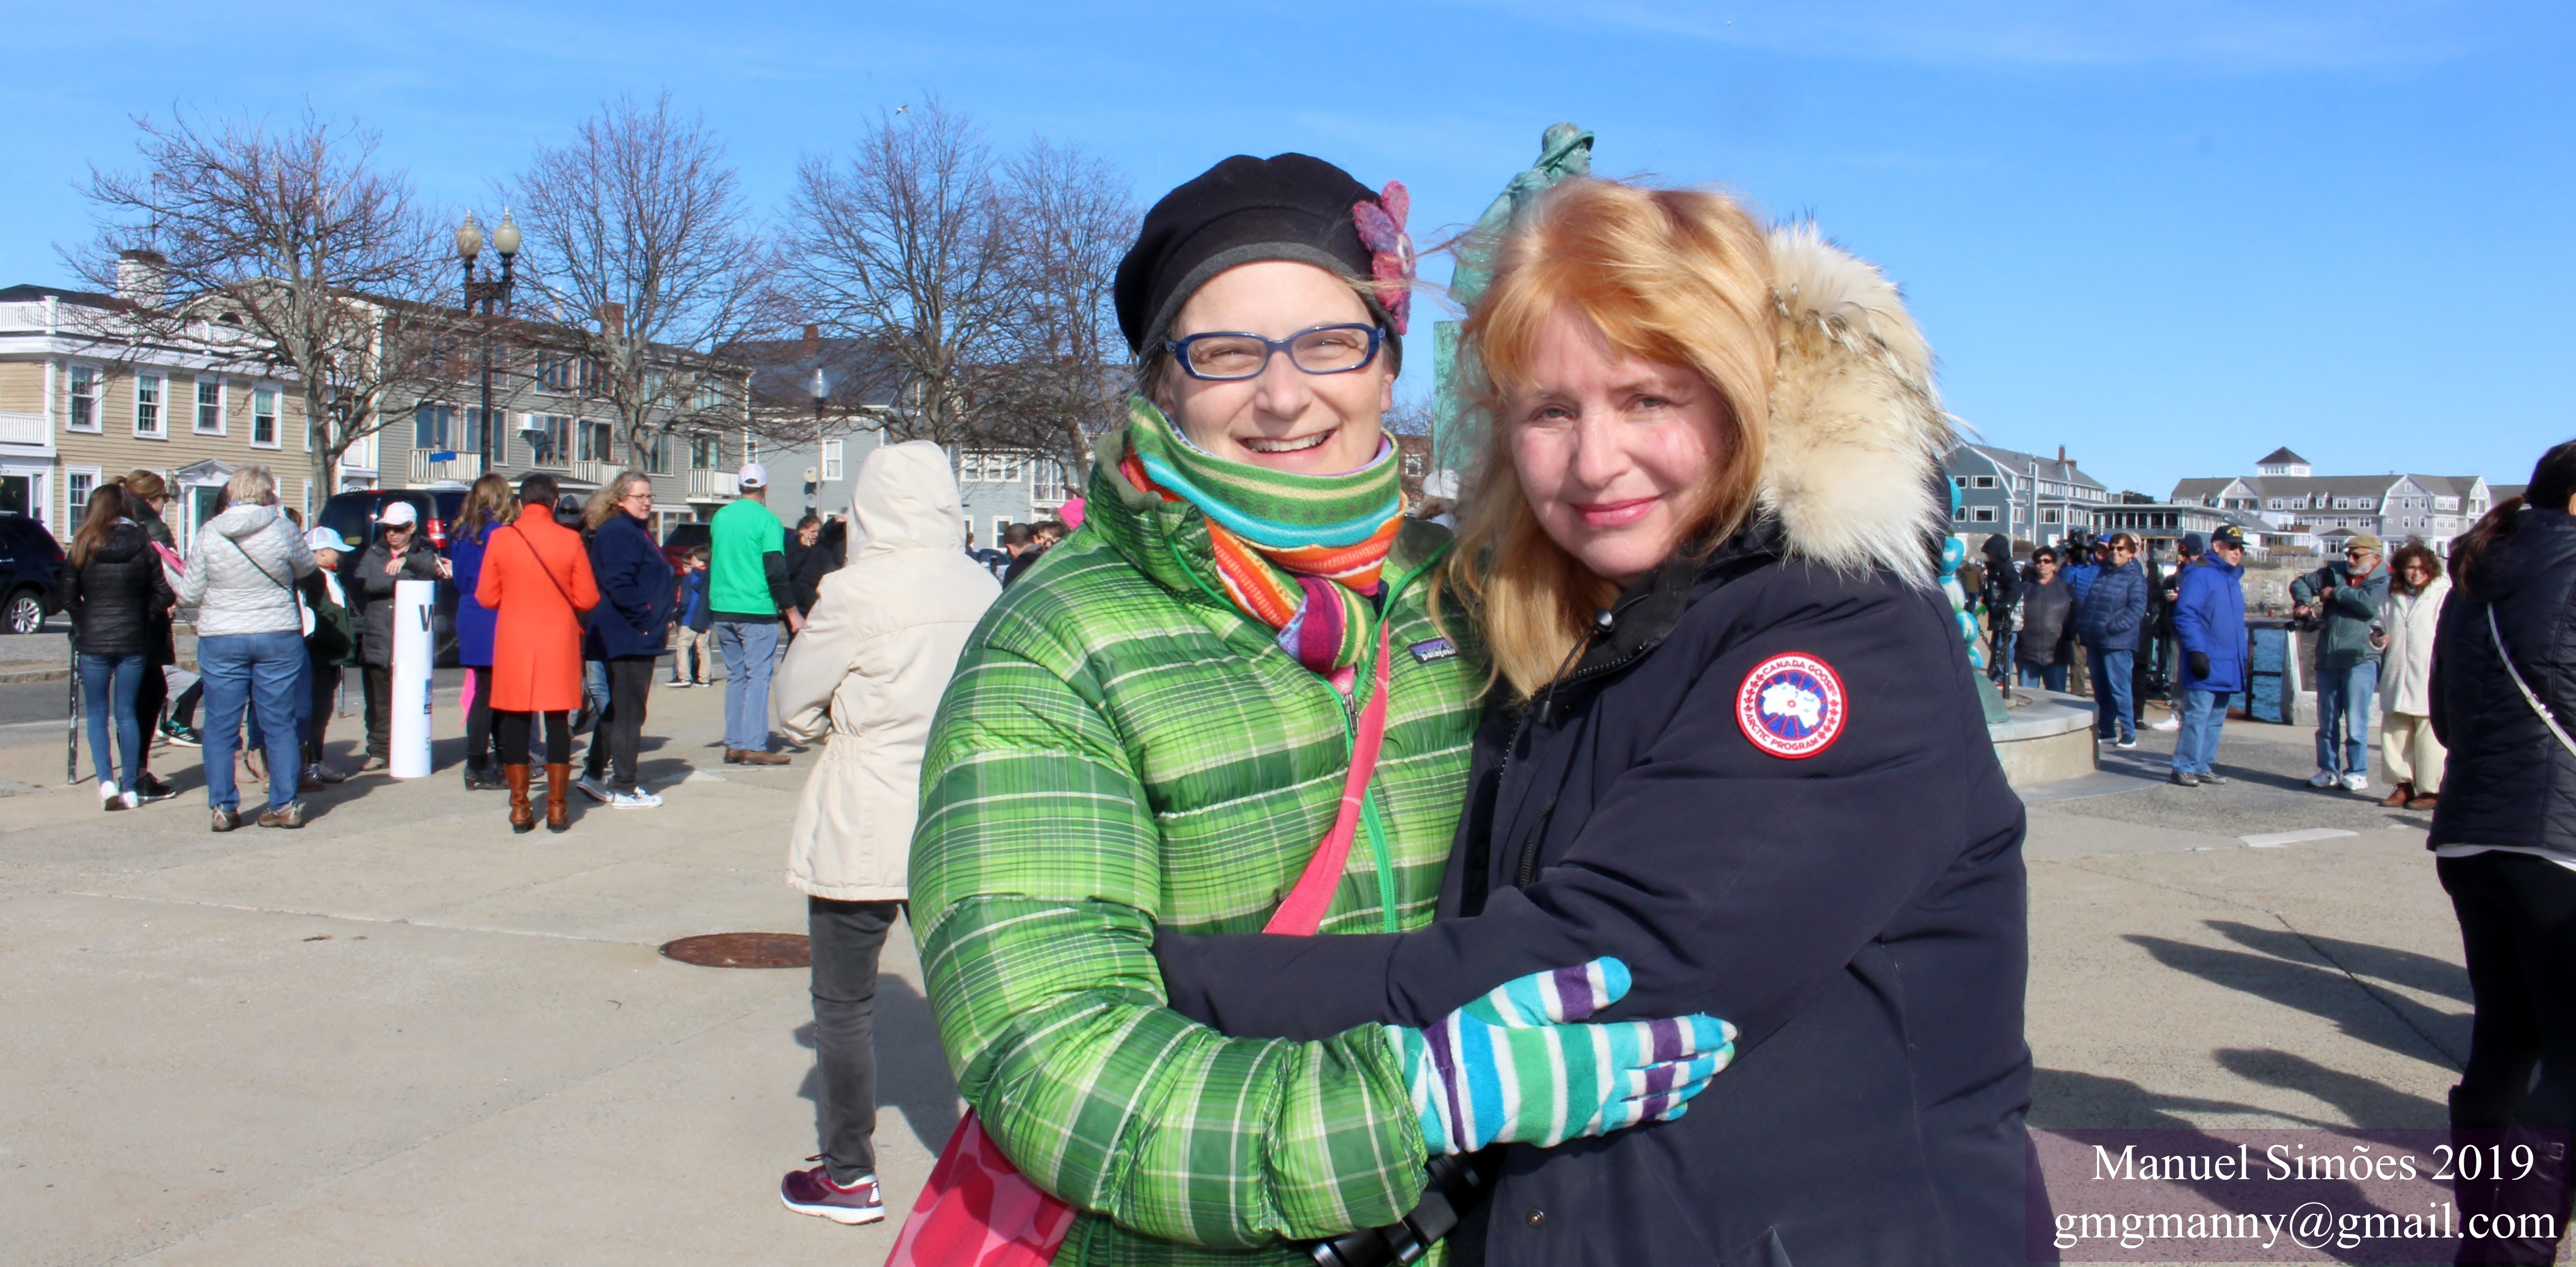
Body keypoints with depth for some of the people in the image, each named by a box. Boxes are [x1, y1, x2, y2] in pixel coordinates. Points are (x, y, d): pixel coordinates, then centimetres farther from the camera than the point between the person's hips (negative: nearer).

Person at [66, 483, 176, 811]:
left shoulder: (81, 548, -3)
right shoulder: (143, 544, -4)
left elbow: (69, 599, 0)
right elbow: (164, 593, -4)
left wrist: (85, 624, 15)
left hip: (93, 641, -1)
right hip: (134, 641, 1)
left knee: (97, 714, 9)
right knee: (126, 713, 10)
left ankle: (106, 781, -6)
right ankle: (130, 787, 10)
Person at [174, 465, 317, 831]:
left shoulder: (209, 533, -5)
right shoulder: (283, 529, -8)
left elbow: (190, 595, 0)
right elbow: (306, 567, 10)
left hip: (221, 640, 0)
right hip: (278, 637, 0)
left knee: (221, 727, 8)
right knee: (279, 725, 8)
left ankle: (223, 808, 10)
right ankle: (285, 805, 11)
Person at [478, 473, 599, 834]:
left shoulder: (500, 538, -4)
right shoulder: (570, 540, -6)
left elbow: (486, 597, 0)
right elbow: (587, 598, -4)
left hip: (513, 641, 1)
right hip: (559, 642, 0)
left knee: (514, 723, 7)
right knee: (558, 723, 6)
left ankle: (520, 808, 8)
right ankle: (557, 807, 9)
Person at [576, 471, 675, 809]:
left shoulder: (637, 532, 19)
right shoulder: (618, 533, -14)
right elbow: (619, 585, -23)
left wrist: (661, 620, 13)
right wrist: (647, 619, -18)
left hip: (639, 638, 11)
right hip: (629, 638, -11)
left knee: (618, 708, 18)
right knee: (628, 713, -5)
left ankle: (594, 774, 26)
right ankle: (624, 789, 1)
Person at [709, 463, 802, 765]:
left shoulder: (720, 517, 8)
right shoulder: (766, 520, -10)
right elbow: (776, 571, -13)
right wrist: (793, 612, -8)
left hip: (723, 609, 6)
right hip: (757, 610, -6)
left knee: (735, 676, 12)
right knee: (758, 677, -2)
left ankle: (734, 745, 12)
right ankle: (754, 746, -5)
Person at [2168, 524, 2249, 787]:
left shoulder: (2233, 579, 19)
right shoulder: (2199, 575, -9)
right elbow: (2184, 615, -16)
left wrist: (2242, 659, 22)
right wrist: (2197, 651, -23)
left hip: (2228, 665, 9)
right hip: (2206, 665, -9)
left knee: (2216, 719, 11)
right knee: (2197, 716, -9)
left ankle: (2204, 767, 17)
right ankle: (2184, 768, -4)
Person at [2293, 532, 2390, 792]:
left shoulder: (2384, 580, -2)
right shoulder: (2335, 573, 14)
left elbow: (2369, 603, -20)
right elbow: (2301, 583, 20)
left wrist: (2336, 593, -7)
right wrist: (2304, 603, 0)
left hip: (2359, 660, -6)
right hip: (2327, 659, 6)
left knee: (2355, 722, -5)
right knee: (2327, 721, 10)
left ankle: (2358, 773, 3)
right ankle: (2328, 771, 18)